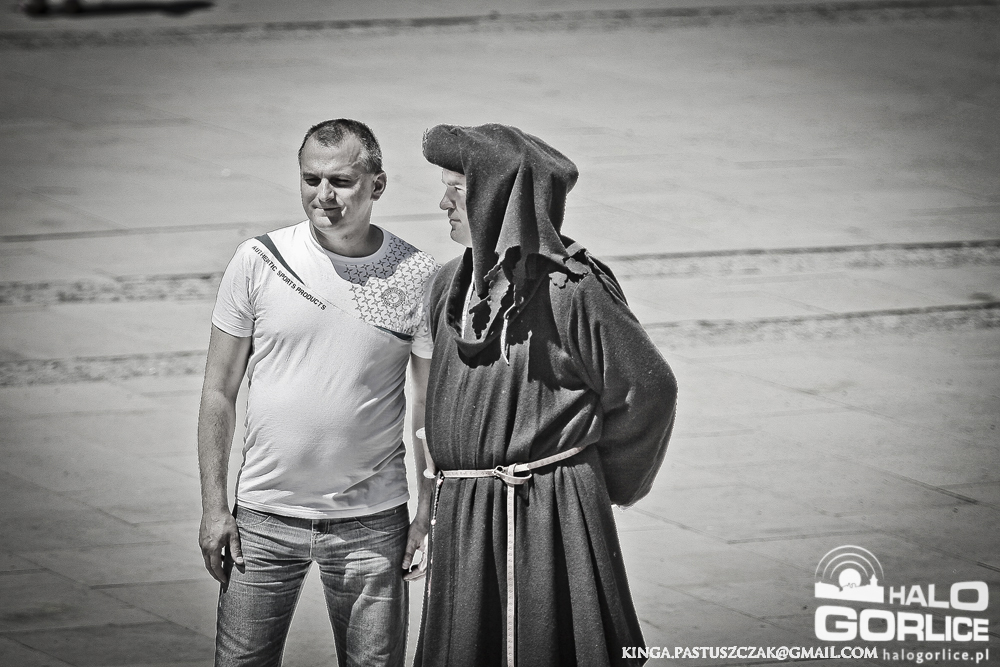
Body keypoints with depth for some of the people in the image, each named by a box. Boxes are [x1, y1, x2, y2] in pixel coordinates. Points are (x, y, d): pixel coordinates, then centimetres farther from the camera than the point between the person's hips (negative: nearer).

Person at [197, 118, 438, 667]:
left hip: (371, 522, 0)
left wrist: (429, 515, -1)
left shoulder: (417, 279, -3)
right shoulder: (258, 261, -4)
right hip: (264, 517, 0)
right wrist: (213, 505, -1)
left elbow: (431, 408, 4)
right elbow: (219, 391, 2)